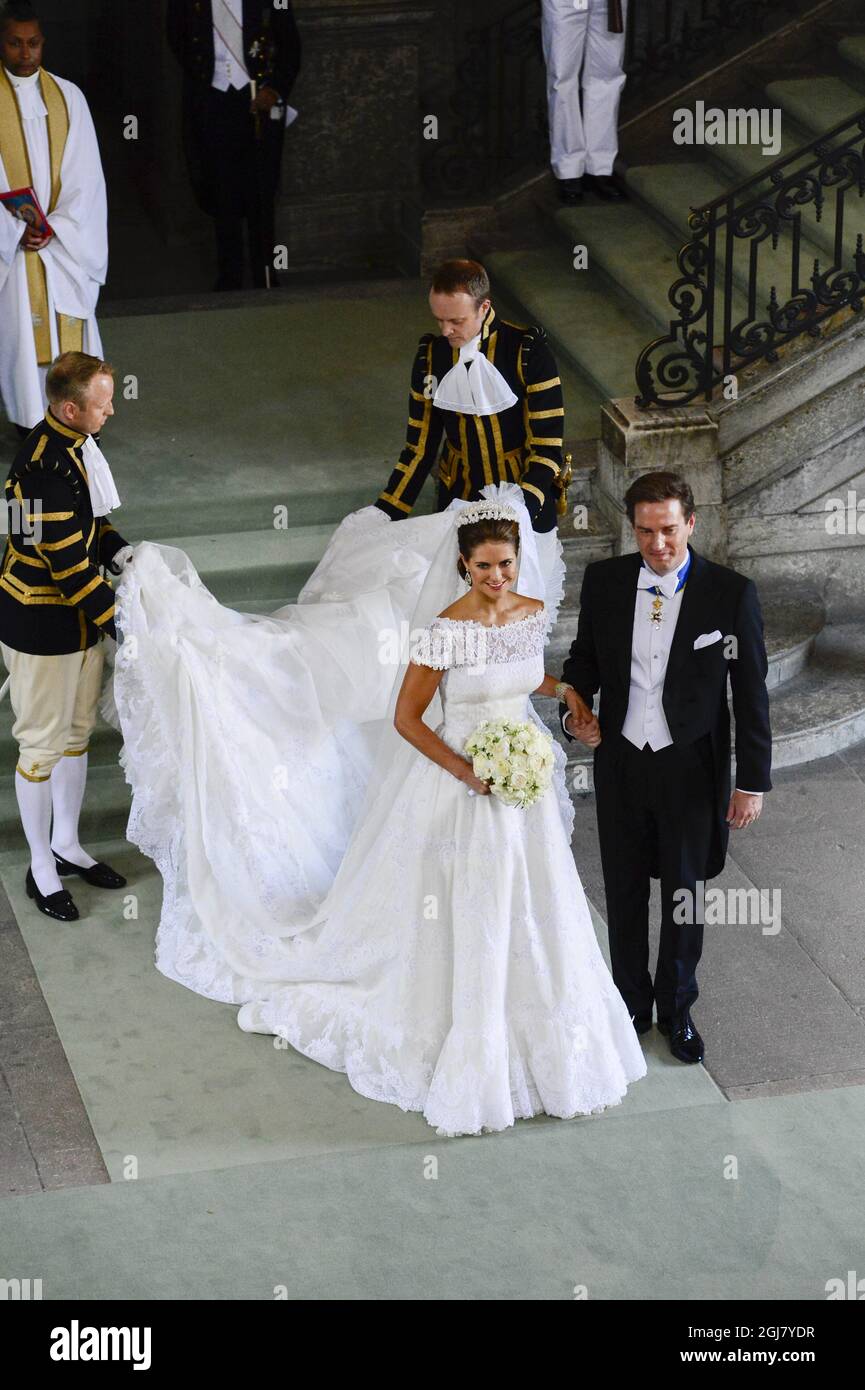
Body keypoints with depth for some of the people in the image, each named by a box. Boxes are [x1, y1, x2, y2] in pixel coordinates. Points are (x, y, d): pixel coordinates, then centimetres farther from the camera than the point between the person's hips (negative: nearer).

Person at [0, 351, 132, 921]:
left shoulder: (76, 443, 0)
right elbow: (67, 563, -27)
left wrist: (118, 550, -2)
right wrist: (115, 620, -20)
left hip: (80, 618, 9)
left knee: (78, 732, 21)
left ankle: (66, 845, 38)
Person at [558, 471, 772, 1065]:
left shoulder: (731, 593, -14)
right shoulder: (604, 580, -6)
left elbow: (751, 694, -9)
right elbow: (585, 654, 10)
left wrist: (753, 782, -9)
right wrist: (575, 705, -11)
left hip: (691, 769, -2)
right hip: (620, 762, 2)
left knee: (683, 892, 13)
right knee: (625, 892, 16)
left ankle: (677, 1009, 33)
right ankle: (632, 1004, 35)